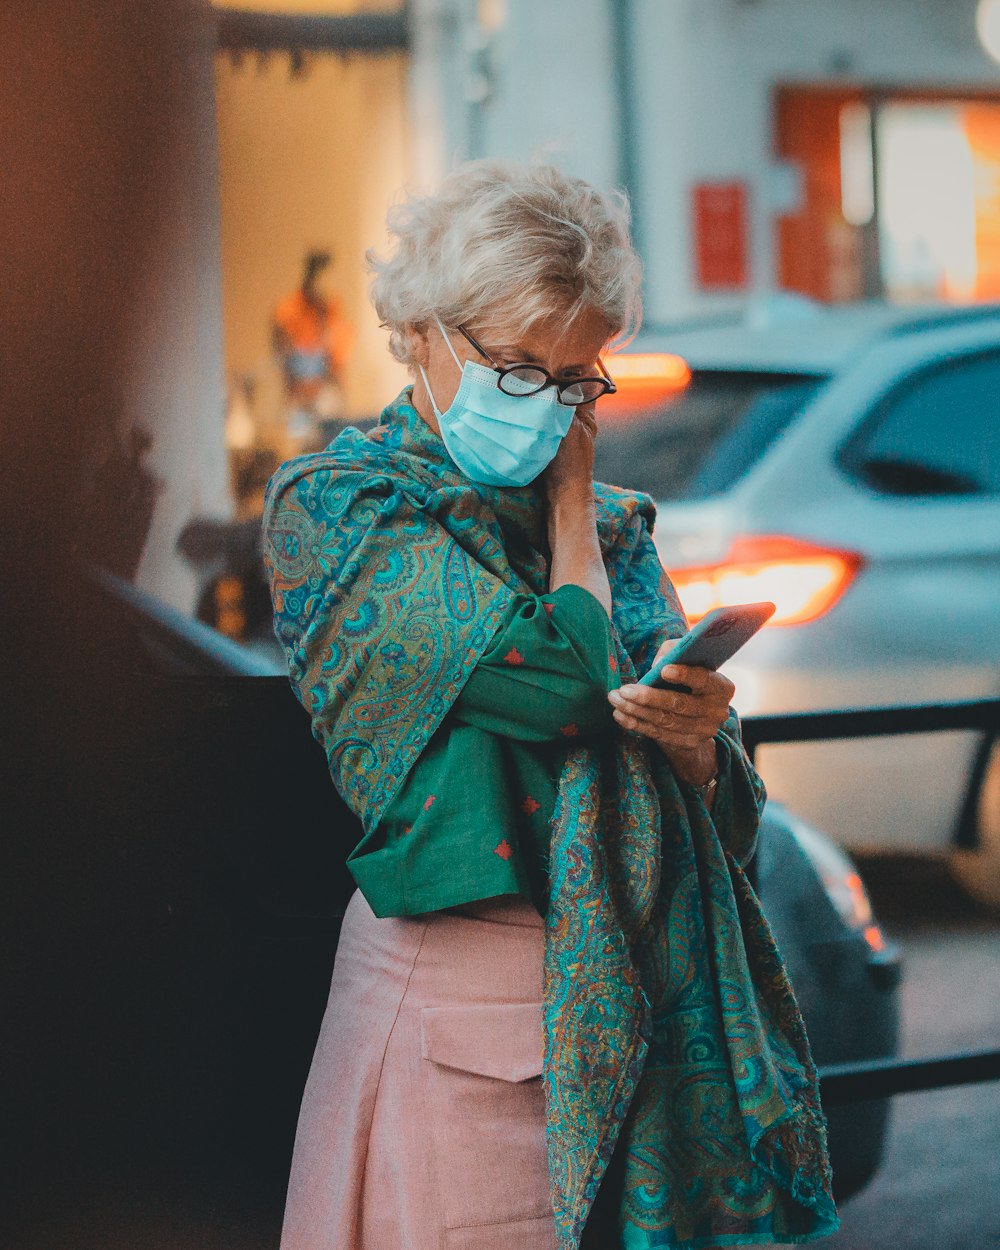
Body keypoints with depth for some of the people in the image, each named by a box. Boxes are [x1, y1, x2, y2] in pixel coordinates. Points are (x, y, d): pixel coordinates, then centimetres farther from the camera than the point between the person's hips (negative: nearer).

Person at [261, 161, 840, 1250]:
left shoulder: (610, 522, 12)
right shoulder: (331, 506, -5)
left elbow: (726, 820, 7)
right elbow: (565, 676, -18)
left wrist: (696, 738, -16)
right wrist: (569, 496, -1)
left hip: (643, 994, 5)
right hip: (464, 992, -5)